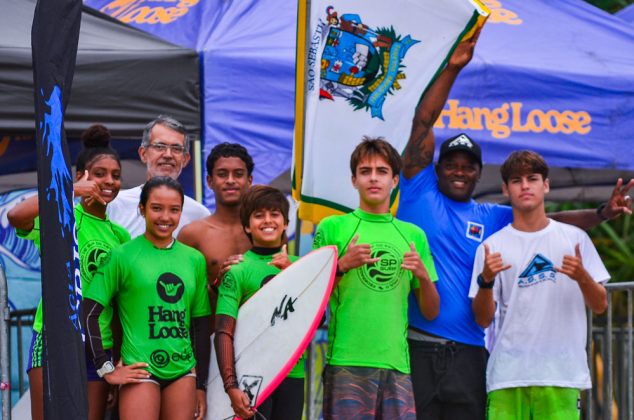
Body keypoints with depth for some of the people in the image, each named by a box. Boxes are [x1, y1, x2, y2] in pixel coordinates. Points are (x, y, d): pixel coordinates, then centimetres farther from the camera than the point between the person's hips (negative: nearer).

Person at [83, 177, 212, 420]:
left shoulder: (194, 260, 11)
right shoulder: (122, 256, -1)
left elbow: (201, 325, 15)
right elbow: (88, 314, -2)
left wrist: (201, 385, 13)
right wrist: (106, 369, -7)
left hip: (183, 372, 4)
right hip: (141, 371, -4)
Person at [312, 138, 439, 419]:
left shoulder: (414, 235, 15)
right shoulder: (332, 227, 7)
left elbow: (431, 312, 16)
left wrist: (424, 276, -3)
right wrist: (342, 266, -11)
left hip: (397, 363, 3)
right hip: (346, 362, -3)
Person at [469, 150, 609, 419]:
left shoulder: (575, 238, 9)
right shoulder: (492, 246, 7)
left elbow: (599, 306, 9)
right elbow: (483, 320, 3)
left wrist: (582, 277, -11)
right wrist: (486, 280, -15)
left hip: (562, 376, 0)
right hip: (507, 375, 0)